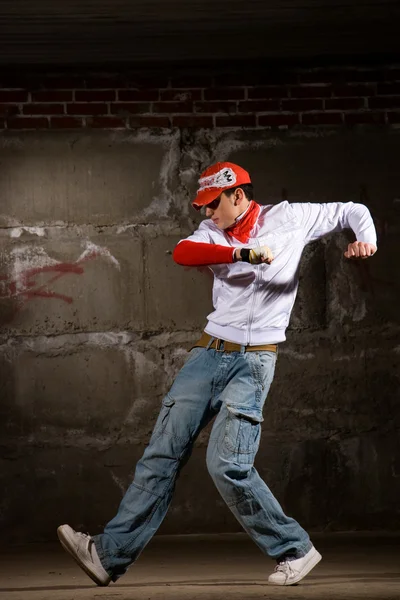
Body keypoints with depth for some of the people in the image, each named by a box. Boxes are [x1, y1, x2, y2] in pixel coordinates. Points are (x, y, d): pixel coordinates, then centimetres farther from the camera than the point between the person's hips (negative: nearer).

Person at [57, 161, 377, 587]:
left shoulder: (288, 219, 0)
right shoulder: (213, 232, 7)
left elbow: (352, 211, 7)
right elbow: (182, 253, -15)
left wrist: (366, 240, -14)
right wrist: (243, 253, -25)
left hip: (255, 359, -5)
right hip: (210, 351, 5)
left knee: (227, 464, -16)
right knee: (163, 452, 2)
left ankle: (294, 549, -1)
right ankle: (110, 555, 4)